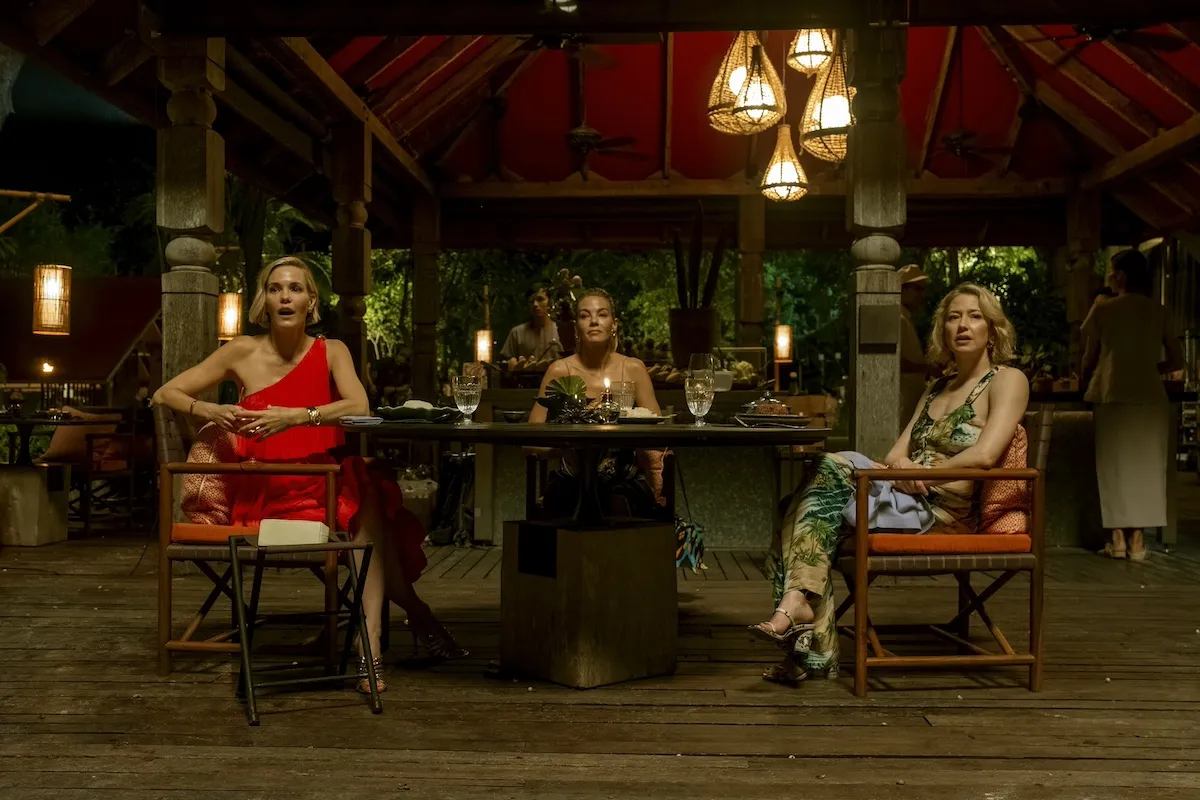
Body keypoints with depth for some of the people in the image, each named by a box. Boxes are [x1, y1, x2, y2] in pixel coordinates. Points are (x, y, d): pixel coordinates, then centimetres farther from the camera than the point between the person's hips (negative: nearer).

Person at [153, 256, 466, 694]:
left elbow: (359, 407, -11)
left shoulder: (331, 351, 8)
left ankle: (371, 643, -24)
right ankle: (415, 612, -9)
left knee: (367, 492, -29)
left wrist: (295, 417, -25)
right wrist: (211, 411, -14)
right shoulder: (244, 352, 5)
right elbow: (164, 394, 6)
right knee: (365, 513, -26)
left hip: (326, 482, 3)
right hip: (266, 493, -2)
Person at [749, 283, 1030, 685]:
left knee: (831, 470, -23)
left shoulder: (1007, 381, 4)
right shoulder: (937, 387, 26)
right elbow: (896, 453, 17)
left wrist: (920, 474, -8)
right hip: (906, 499, 6)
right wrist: (900, 463, -7)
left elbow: (984, 454, -13)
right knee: (817, 506, -22)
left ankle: (797, 602, -25)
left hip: (949, 509, -6)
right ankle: (813, 648, -27)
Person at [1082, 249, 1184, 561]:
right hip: (1150, 396, 2)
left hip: (1113, 395, -2)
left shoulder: (1103, 310, 1)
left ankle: (1118, 539, 4)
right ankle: (1136, 540, 5)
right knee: (1145, 465, 7)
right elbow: (1176, 361, 7)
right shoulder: (1159, 312, 7)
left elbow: (1090, 359, 7)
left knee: (1114, 465, 5)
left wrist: (1087, 373, 28)